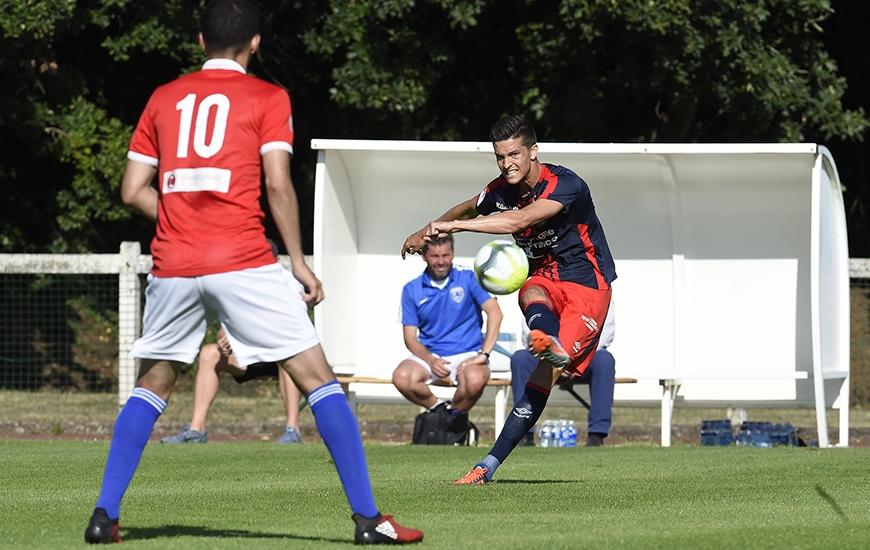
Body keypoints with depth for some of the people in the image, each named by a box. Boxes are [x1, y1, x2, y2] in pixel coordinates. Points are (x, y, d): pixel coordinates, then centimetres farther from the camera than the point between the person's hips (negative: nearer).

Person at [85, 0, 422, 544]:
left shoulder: (164, 98, 14)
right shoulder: (268, 98, 4)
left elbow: (134, 190, 12)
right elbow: (278, 184, -6)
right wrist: (299, 261, 0)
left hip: (173, 266, 4)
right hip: (243, 262, -4)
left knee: (152, 387, 19)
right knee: (318, 377, 0)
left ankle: (105, 514, 8)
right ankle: (368, 517, -5)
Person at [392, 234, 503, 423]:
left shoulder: (469, 278, -2)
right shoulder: (412, 290, 5)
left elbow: (495, 313, -12)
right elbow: (410, 338, 4)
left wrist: (483, 354, -24)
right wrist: (431, 360, -17)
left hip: (467, 355, -2)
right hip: (429, 356, 2)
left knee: (475, 379, -37)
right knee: (401, 377, -30)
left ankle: (455, 414, -5)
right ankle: (438, 408, -1)